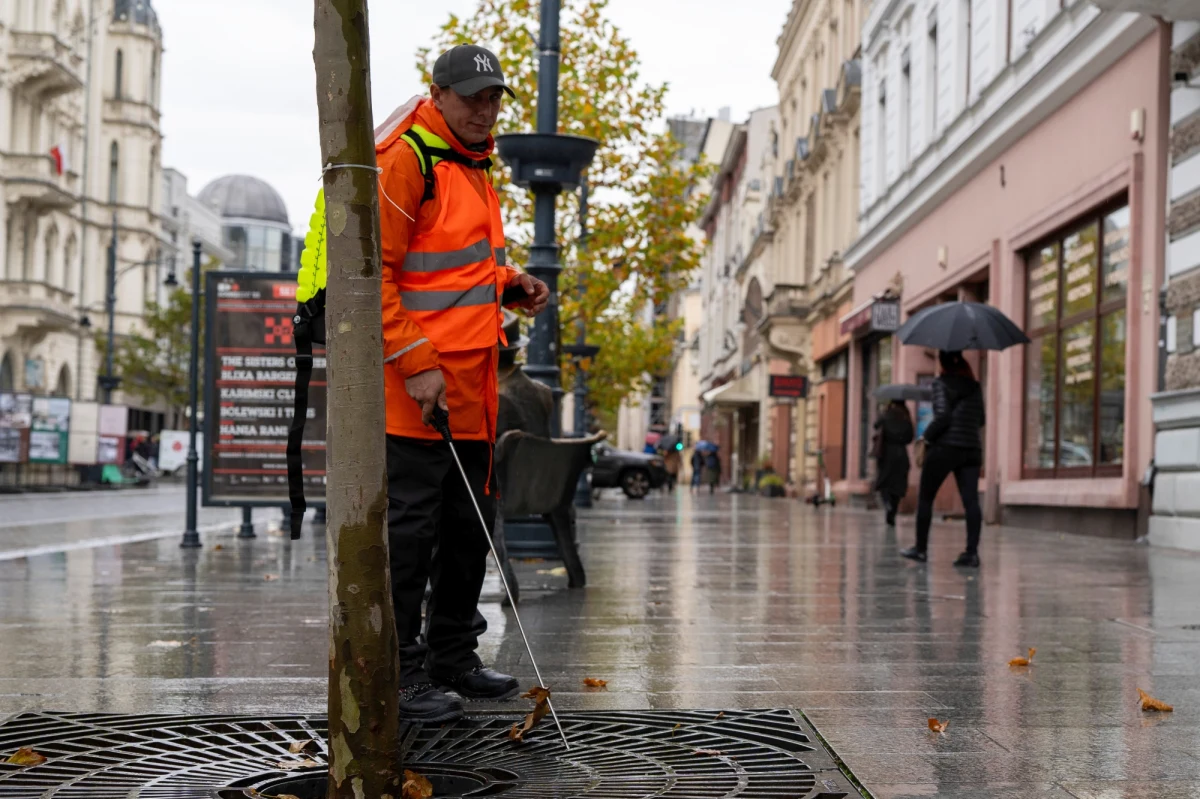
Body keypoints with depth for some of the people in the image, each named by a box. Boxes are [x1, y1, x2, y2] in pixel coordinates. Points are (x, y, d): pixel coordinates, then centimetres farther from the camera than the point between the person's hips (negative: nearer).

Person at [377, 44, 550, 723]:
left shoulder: (475, 166, 20)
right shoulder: (404, 159, -10)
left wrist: (510, 283, 11)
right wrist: (416, 363, -20)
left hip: (472, 386, 10)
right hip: (416, 385, -10)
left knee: (471, 523, 15)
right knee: (410, 526, -5)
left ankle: (452, 656, 28)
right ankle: (399, 672, 5)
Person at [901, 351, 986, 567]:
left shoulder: (941, 383, -5)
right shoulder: (975, 386, 12)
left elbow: (942, 416, -16)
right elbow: (981, 420, 15)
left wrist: (927, 435, -4)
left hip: (944, 447, -5)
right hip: (972, 449, 5)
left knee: (925, 498, 9)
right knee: (971, 500, -2)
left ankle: (921, 548, 13)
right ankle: (972, 552, -10)